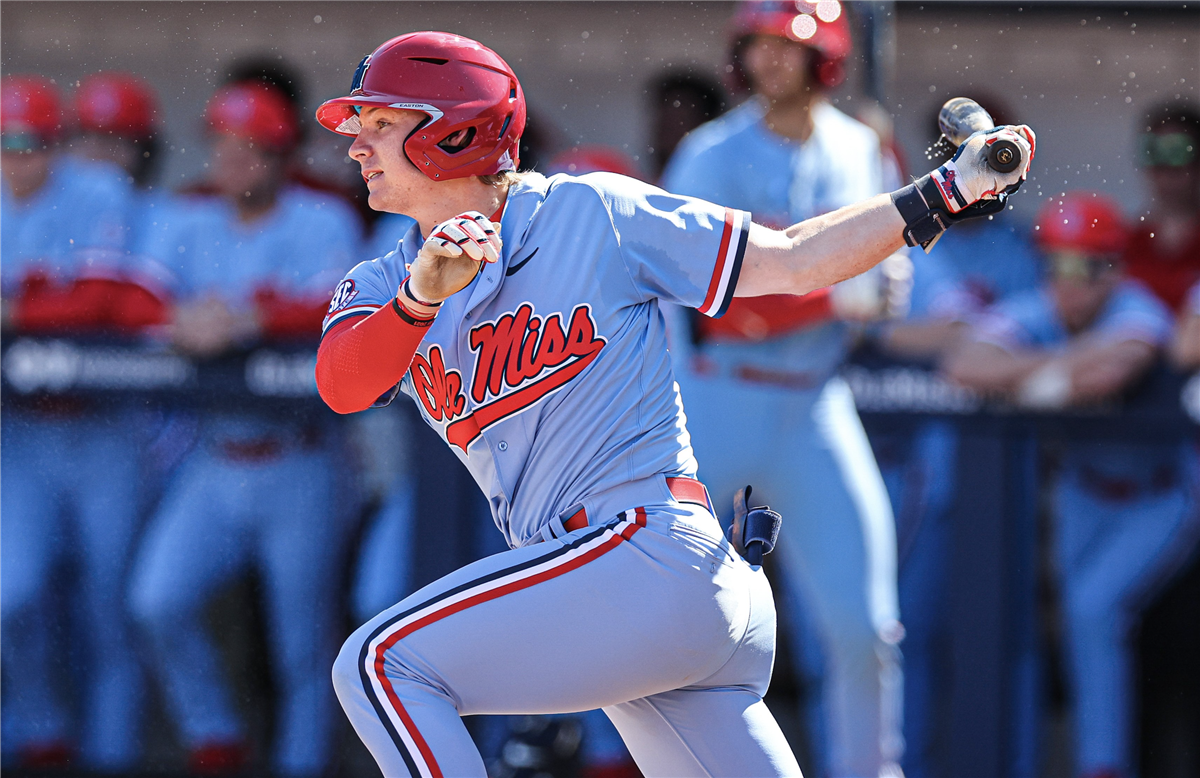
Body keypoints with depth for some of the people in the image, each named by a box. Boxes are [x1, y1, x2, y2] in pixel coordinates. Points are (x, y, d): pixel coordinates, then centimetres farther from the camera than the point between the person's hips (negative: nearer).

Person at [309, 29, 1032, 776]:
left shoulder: (591, 213, 1)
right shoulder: (384, 284, 14)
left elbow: (792, 262, 4)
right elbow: (341, 385, -9)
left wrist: (948, 191, -3)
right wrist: (421, 295, -28)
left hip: (652, 550, -7)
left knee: (382, 664, -14)